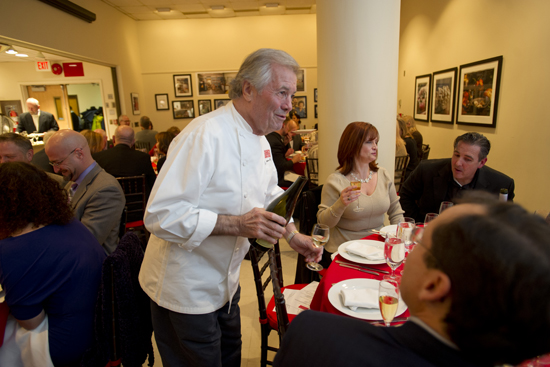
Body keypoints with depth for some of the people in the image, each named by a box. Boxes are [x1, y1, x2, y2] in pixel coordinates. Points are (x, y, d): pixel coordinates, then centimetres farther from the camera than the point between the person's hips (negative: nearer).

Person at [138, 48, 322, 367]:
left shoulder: (261, 142, 2)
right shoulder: (205, 135, -28)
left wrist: (294, 237, 6)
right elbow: (161, 215, -31)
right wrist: (236, 224, -35)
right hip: (185, 289, -8)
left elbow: (270, 197, 16)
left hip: (224, 281, 8)